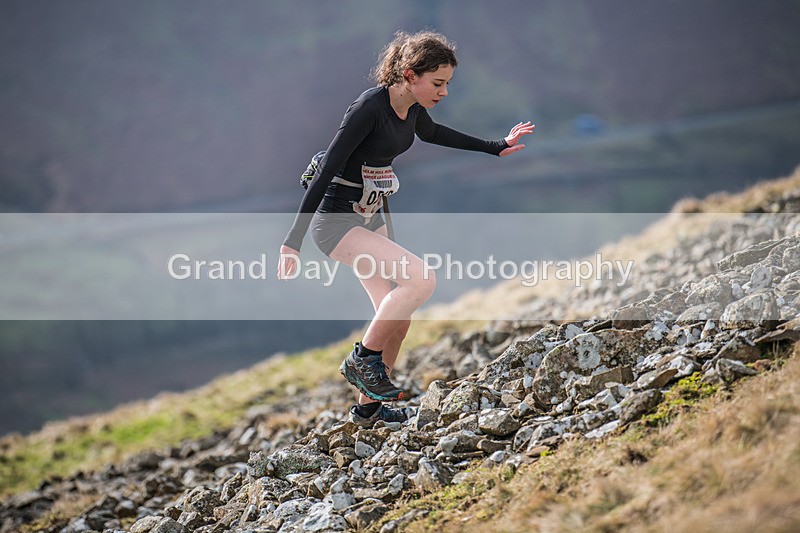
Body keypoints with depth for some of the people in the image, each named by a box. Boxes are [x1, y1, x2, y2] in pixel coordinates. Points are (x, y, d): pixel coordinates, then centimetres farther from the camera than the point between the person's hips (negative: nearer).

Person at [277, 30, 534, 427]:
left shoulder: (413, 108, 1)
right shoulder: (370, 107, -24)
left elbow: (433, 133, 26)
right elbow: (326, 171, -26)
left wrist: (496, 147, 33)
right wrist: (293, 243, -29)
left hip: (370, 219, 9)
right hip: (335, 220, -9)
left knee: (398, 322, 10)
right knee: (420, 278, -26)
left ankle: (368, 407, 27)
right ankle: (362, 359, -8)